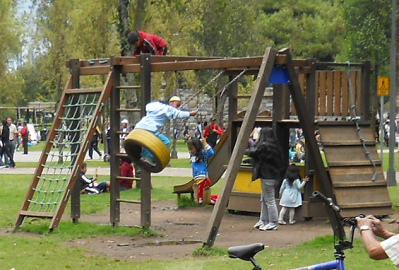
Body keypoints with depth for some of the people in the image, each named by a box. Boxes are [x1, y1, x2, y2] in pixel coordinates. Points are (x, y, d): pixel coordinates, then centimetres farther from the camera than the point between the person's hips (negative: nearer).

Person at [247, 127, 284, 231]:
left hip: (267, 176, -9)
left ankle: (273, 223, 1)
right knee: (264, 199, 18)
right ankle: (263, 221, 25)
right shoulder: (275, 145, 9)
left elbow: (250, 153, -15)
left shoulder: (264, 146, -18)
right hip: (274, 175, 9)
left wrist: (253, 145, 7)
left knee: (269, 200, -3)